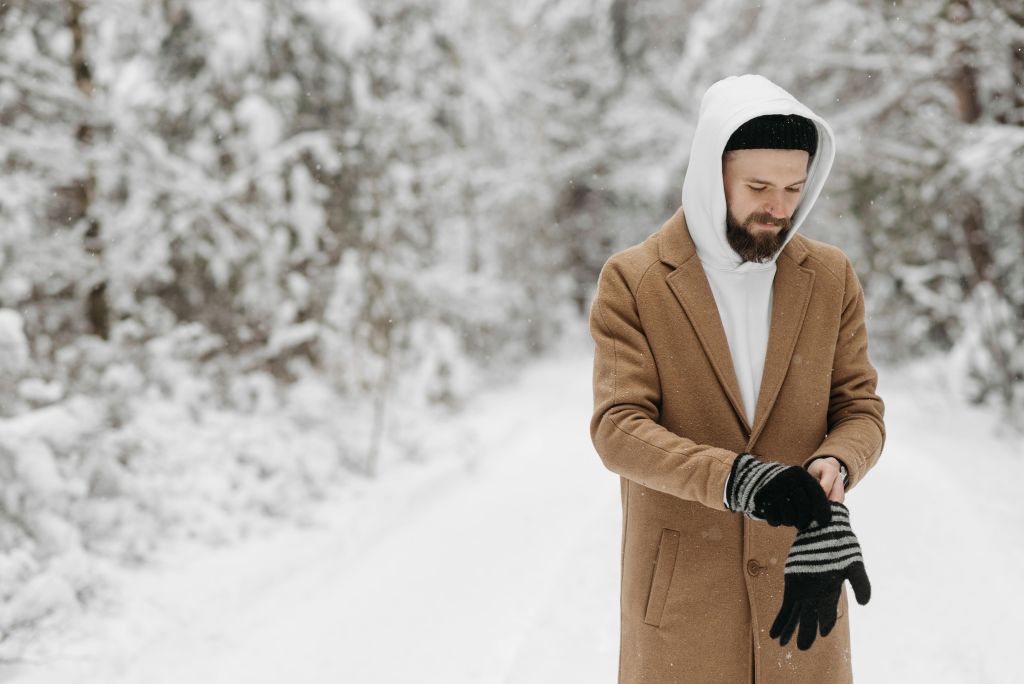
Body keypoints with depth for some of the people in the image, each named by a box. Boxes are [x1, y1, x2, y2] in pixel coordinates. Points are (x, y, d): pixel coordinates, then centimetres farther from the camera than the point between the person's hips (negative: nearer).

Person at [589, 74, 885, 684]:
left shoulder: (832, 278, 4)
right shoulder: (631, 282, -6)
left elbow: (861, 410, 2)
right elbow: (619, 429, -13)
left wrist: (830, 473, -22)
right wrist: (736, 479, -30)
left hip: (800, 587, 2)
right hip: (681, 593, -2)